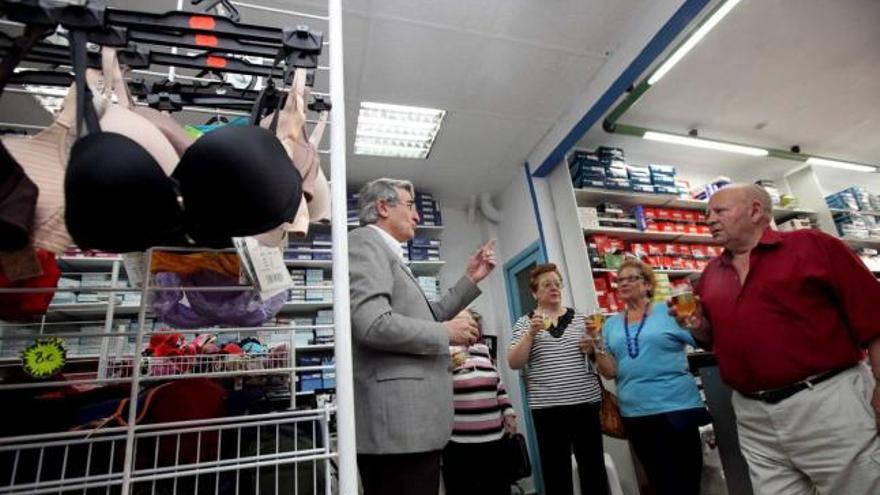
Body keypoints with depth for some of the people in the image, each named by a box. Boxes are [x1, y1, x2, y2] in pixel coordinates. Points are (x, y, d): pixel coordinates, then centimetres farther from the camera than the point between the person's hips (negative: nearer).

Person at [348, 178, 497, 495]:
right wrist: (447, 333, -11)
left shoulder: (389, 255, 21)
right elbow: (373, 324, -23)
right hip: (399, 423, -10)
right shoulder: (364, 242, -9)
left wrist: (470, 279, 20)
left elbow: (425, 319, 23)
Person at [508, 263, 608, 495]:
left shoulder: (579, 317, 9)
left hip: (586, 401, 2)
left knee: (593, 465, 10)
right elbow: (513, 363, -6)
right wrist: (531, 333, -17)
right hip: (547, 407, -2)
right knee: (555, 469, 9)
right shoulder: (525, 323, 3)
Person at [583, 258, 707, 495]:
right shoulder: (611, 325, 6)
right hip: (635, 414, 3)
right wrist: (596, 344, -12)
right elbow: (610, 371, 2)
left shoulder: (669, 311, -3)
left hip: (676, 407, -3)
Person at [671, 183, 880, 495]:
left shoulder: (812, 246, -3)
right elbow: (712, 338, 19)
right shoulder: (711, 274, 10)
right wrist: (697, 325, -3)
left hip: (829, 402, -4)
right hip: (753, 417, 5)